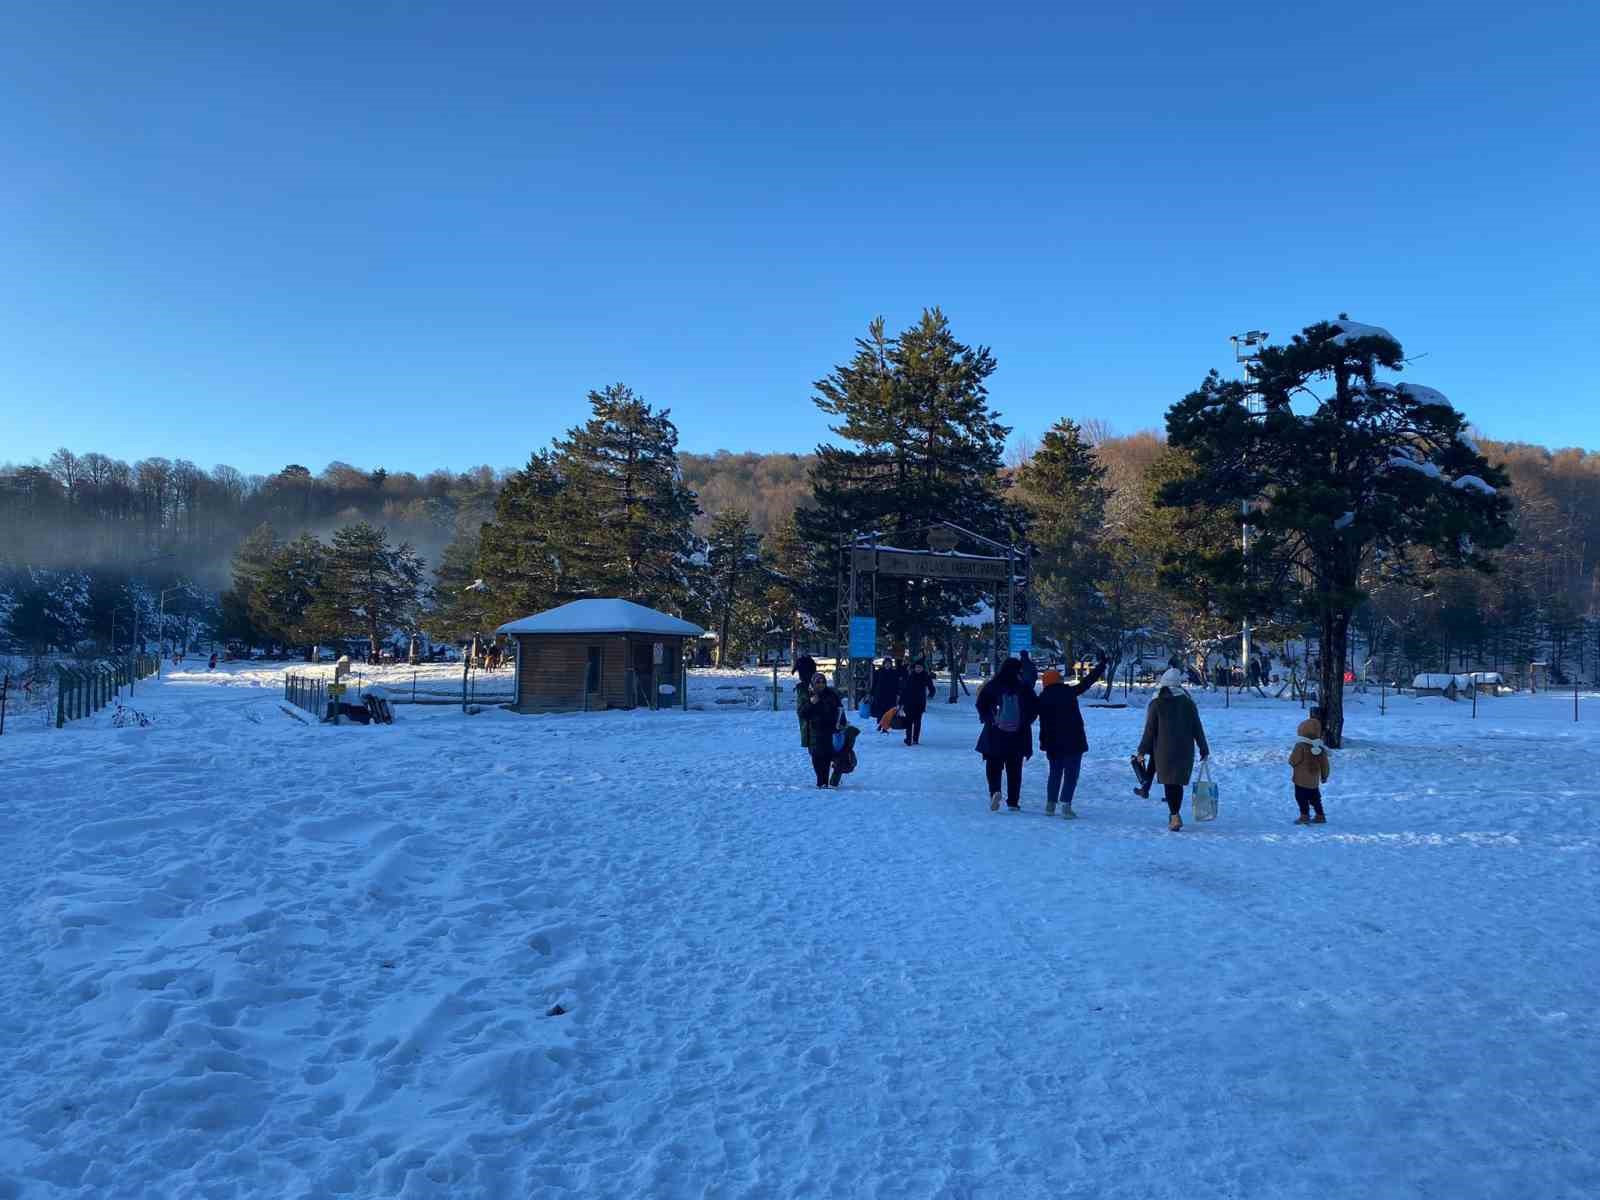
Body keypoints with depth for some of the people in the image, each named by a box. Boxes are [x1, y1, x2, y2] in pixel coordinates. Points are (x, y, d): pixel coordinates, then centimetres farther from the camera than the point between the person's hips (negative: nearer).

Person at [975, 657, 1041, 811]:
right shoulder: (1024, 688, -2)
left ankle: (995, 790, -18)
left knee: (993, 765, 7)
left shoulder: (992, 686, -4)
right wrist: (1026, 721, 13)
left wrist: (988, 720, 6)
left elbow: (981, 705, -7)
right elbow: (1035, 707, -1)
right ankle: (1013, 802, 12)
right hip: (1018, 735, 1)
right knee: (1014, 769, 11)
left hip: (994, 734, -1)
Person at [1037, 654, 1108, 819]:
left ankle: (1050, 804, 14)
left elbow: (1043, 723, -2)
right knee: (1071, 774, 1)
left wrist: (1044, 742, 1)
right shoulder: (1069, 691, -4)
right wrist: (1101, 665, 14)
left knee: (1055, 773, 16)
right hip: (1074, 741, -3)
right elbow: (1087, 681, 3)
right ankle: (1066, 805, -10)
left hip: (1054, 743, 3)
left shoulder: (1043, 698, 1)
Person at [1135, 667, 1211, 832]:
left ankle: (1175, 816, -9)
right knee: (1179, 782, 12)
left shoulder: (1157, 703, -4)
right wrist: (1204, 750, 11)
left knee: (1169, 782, 1)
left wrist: (1142, 751, 1)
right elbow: (1197, 728, 5)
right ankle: (1174, 814, 18)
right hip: (1185, 750, 2)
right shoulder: (1188, 703, 3)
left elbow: (1149, 729, -4)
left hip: (1164, 749, -2)